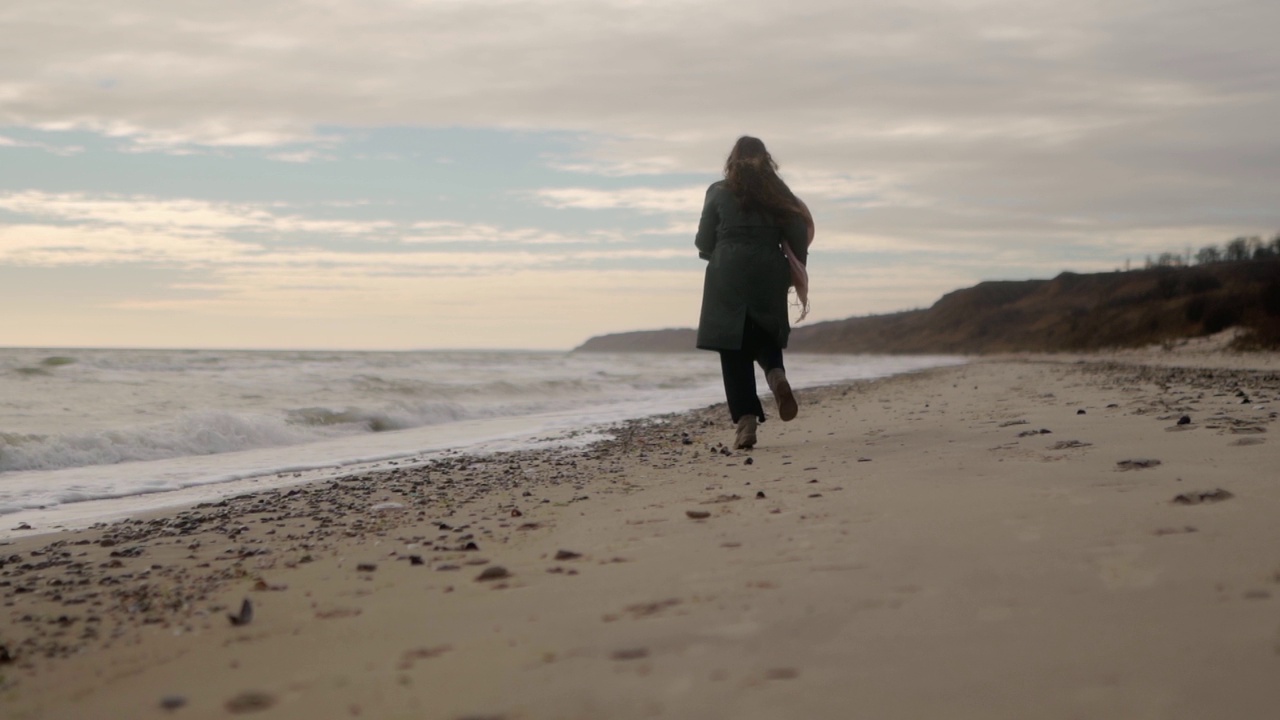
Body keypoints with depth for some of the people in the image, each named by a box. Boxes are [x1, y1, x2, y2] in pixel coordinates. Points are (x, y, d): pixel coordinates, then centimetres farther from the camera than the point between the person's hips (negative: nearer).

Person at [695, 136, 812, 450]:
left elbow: (704, 243, 1)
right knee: (766, 338, 20)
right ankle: (777, 375, -14)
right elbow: (798, 238, 1)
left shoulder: (719, 192, 1)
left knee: (734, 351, 1)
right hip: (769, 278, 2)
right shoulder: (778, 193, 7)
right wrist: (796, 272, 14)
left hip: (728, 278, -2)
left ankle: (746, 422, -8)